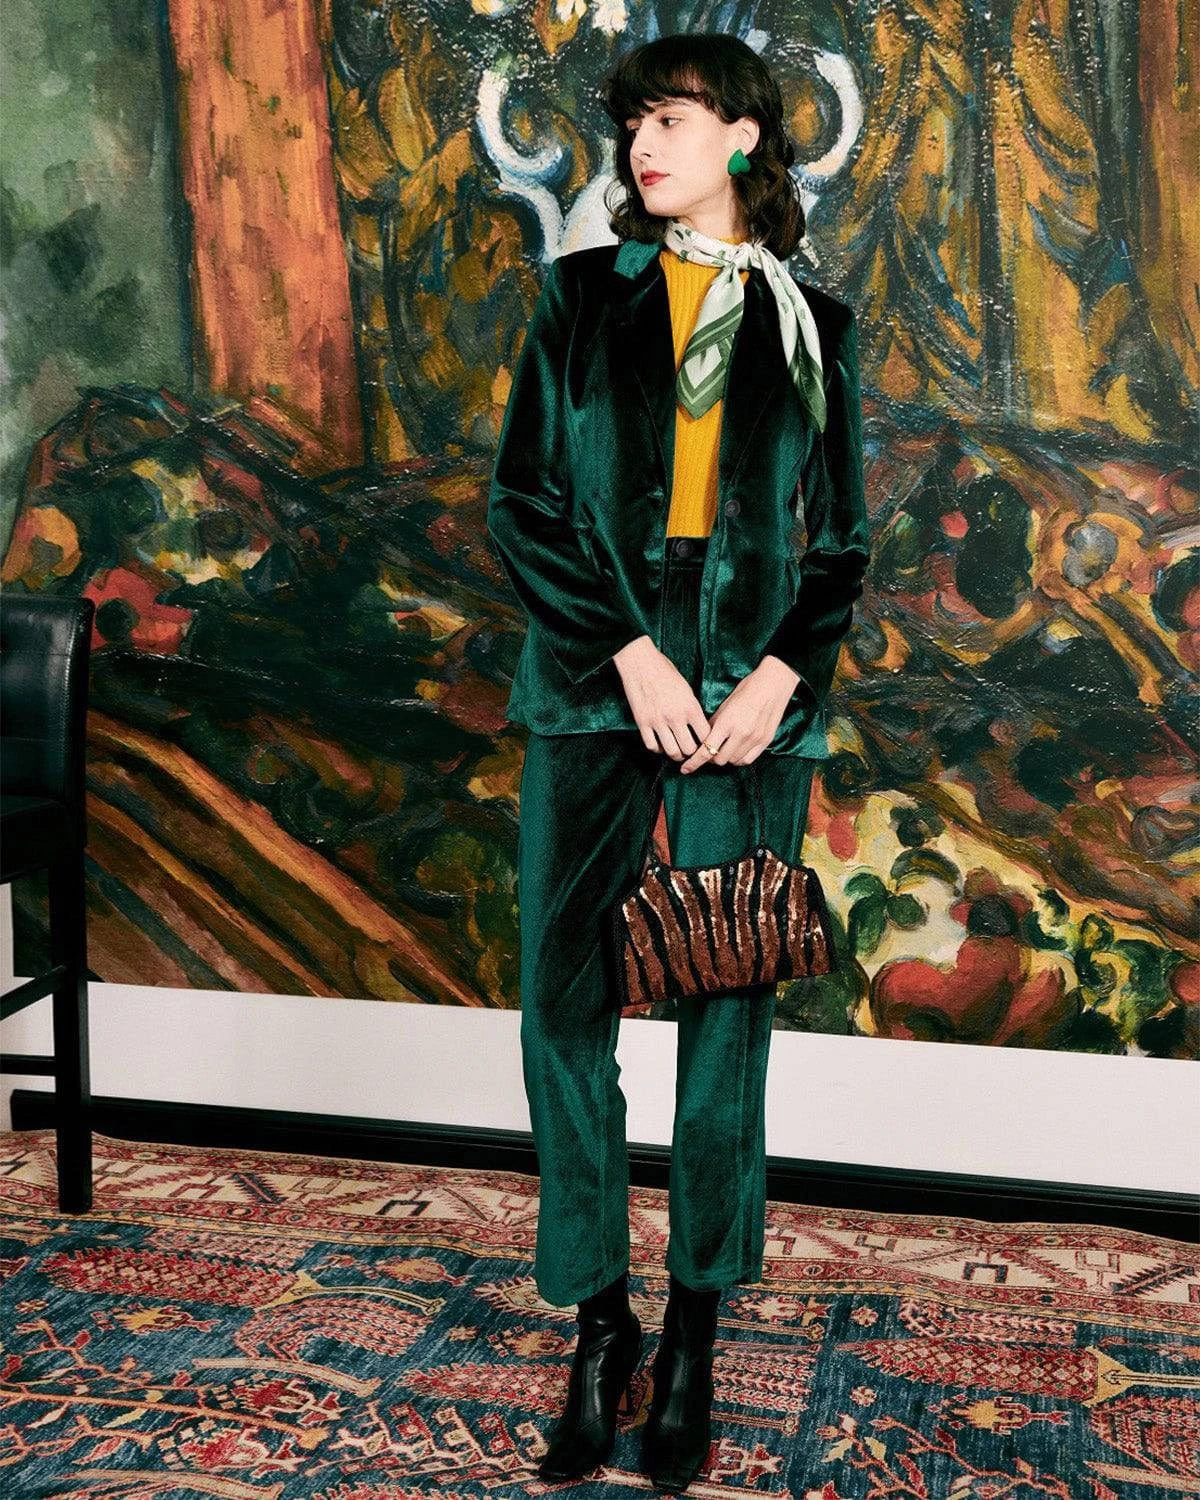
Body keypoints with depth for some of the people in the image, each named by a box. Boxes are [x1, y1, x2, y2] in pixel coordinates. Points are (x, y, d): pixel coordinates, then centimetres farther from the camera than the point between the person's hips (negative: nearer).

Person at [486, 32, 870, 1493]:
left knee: (726, 1015, 1)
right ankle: (599, 1326, 14)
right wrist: (629, 651, -9)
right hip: (590, 682, 1)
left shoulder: (811, 325, 11)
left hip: (753, 703, 0)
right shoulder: (582, 296, 11)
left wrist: (783, 673, -7)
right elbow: (520, 502, 3)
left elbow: (843, 538, 11)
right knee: (564, 1004, -1)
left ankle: (693, 1342, 15)